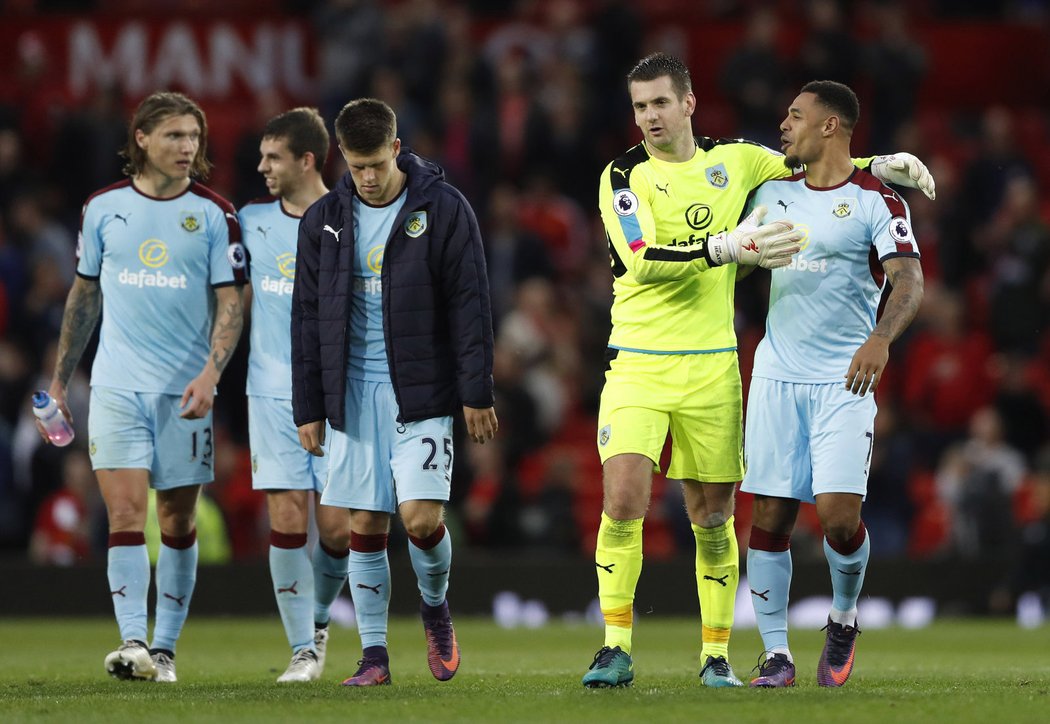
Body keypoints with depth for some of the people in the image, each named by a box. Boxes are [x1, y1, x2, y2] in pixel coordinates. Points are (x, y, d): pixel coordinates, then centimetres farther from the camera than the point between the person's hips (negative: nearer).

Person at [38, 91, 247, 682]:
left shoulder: (215, 214, 0)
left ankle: (165, 648, 13)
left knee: (178, 521, 4)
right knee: (124, 511, -11)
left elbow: (231, 301, -3)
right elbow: (85, 296, 15)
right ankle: (133, 641, -17)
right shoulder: (104, 208, 5)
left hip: (185, 390, -1)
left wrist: (210, 373, -17)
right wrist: (60, 378, 16)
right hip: (117, 385, 1)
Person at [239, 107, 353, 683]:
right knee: (287, 520, -7)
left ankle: (318, 614, 25)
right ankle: (303, 649, 1)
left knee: (336, 528, -4)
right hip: (272, 392, 2)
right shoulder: (252, 220, 6)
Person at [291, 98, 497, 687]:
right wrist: (308, 407, 8)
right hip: (353, 392, 3)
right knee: (366, 525, 1)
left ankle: (436, 608, 17)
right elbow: (308, 318, 11)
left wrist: (477, 394, -6)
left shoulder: (443, 209, -3)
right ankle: (375, 655, 8)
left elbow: (470, 306, -3)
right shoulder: (325, 220, 7)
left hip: (422, 393, -3)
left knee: (422, 516, -13)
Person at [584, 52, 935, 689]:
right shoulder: (625, 177, -3)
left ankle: (717, 654, 16)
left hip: (711, 368, 3)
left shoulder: (732, 162, 7)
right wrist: (727, 247, -27)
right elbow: (642, 259, -18)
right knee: (624, 498, -16)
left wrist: (881, 166, 11)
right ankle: (617, 649, -8)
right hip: (639, 366, -3)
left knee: (713, 517, 5)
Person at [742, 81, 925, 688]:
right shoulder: (773, 192, 13)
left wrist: (881, 338, -32)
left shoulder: (877, 201, -4)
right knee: (770, 516, -2)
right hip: (777, 375, 5)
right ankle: (776, 653, 6)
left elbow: (910, 283, -16)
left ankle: (844, 620, 14)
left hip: (844, 381, -4)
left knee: (839, 514, -14)